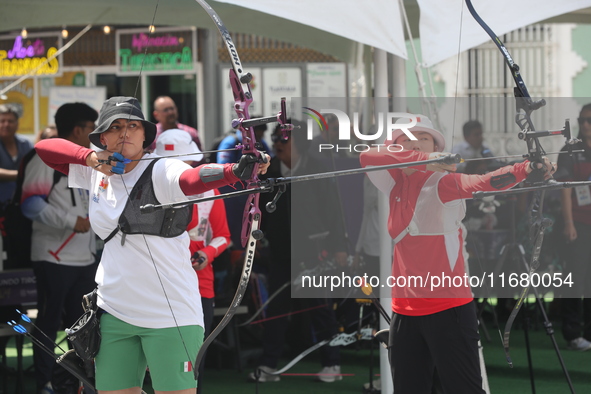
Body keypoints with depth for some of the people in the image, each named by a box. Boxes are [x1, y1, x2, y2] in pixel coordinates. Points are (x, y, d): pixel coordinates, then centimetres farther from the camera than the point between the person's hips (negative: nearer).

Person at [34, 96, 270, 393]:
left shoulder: (161, 171, -9)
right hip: (114, 310, 6)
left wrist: (236, 171, -52)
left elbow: (194, 178, -30)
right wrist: (89, 156, -6)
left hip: (171, 311, -6)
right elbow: (45, 147, 13)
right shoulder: (97, 172, 9)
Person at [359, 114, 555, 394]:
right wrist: (423, 160, -24)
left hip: (448, 308, -6)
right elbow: (368, 157, -10)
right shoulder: (397, 183, 8)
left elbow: (479, 182, -27)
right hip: (405, 310, 6)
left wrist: (524, 169, -48)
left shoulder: (442, 182, -8)